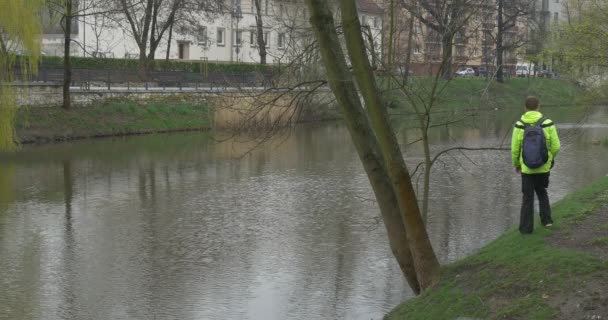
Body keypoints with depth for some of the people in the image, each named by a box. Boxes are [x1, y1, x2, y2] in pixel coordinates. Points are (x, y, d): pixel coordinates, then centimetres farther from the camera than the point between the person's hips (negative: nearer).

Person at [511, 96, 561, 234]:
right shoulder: (548, 124, -10)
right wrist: (551, 157, 15)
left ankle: (526, 227, 10)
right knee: (542, 192, 25)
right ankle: (546, 219, 19)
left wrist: (516, 164, 12)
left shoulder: (519, 126, -10)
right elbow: (556, 146, -6)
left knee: (528, 197, 10)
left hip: (527, 167, -1)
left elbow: (515, 149, -5)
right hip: (544, 166, 1)